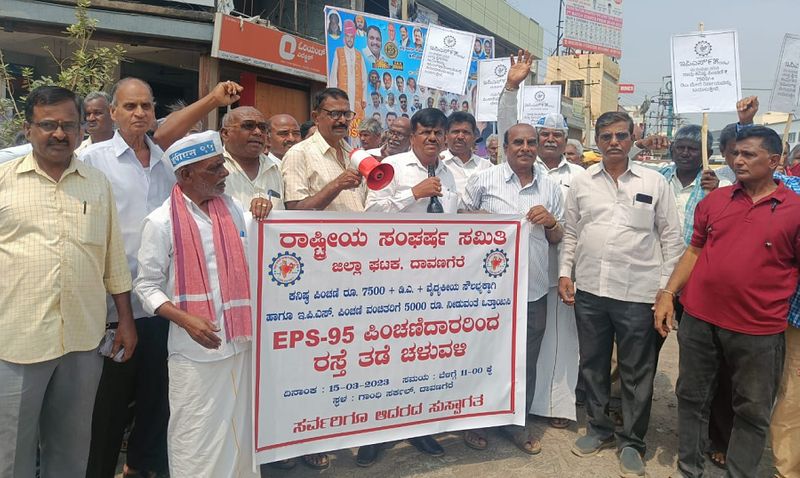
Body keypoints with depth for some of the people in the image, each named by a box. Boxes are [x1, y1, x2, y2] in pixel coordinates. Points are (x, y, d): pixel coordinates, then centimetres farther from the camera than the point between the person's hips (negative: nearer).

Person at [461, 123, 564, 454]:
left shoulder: (551, 187, 9)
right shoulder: (483, 180, 0)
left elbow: (558, 239, 13)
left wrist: (550, 221, -7)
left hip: (533, 289, 3)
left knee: (526, 361, 14)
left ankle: (518, 423, 33)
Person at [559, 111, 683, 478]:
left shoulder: (655, 182, 1)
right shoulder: (581, 183, 6)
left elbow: (671, 238, 2)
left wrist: (668, 288, -3)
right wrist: (565, 273, 3)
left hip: (638, 293, -2)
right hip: (589, 290, 3)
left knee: (637, 372, 8)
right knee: (592, 364, 14)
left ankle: (632, 442, 25)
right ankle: (598, 428, 33)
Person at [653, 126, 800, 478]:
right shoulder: (714, 200, 5)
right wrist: (668, 293, 2)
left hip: (758, 330, -3)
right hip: (699, 320, 3)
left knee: (752, 412, 12)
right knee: (692, 398, 15)